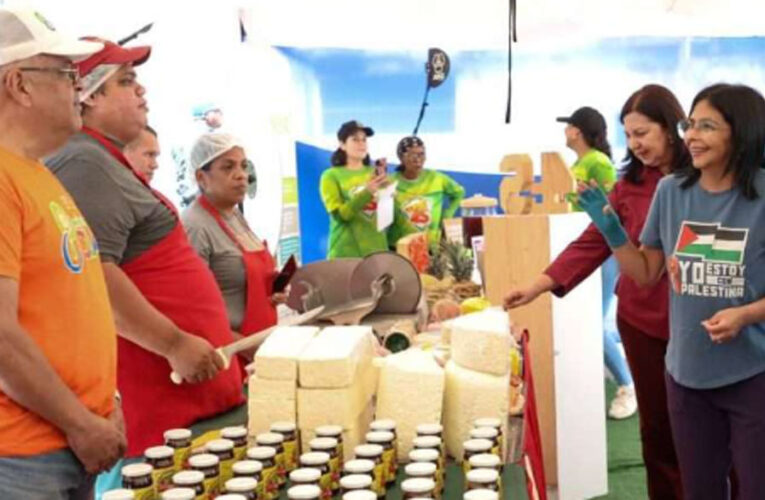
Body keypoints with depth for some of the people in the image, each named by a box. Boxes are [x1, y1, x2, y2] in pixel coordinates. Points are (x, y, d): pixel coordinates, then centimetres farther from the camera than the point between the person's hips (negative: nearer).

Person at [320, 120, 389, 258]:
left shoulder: (374, 173, 14)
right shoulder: (331, 176, 2)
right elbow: (339, 214, -10)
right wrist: (367, 192, -20)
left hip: (377, 249, 4)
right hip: (347, 252, -4)